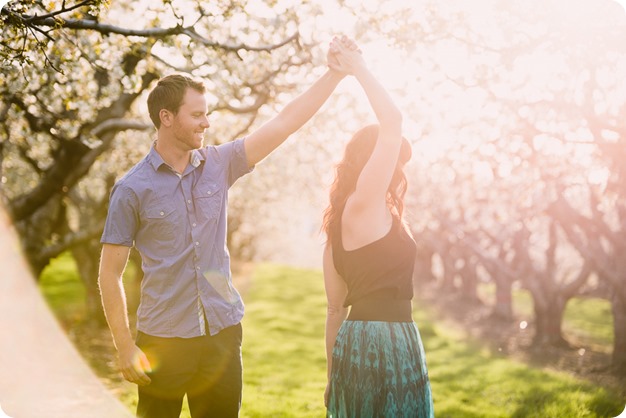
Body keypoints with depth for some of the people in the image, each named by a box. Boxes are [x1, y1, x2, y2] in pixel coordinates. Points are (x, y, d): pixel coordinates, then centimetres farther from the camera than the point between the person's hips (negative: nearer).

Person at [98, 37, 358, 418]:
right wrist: (126, 348, -9)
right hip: (163, 339, -3)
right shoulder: (133, 189, -7)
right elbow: (110, 274, -5)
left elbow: (284, 124, -1)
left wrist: (335, 73, -8)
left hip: (223, 332, 4)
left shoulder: (218, 164, 3)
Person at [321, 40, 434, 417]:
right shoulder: (364, 205, -10)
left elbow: (336, 307, 16)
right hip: (386, 341, -9)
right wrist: (359, 68, -6)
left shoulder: (341, 221, 14)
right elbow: (392, 121, -17)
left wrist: (334, 374, 19)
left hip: (355, 341, 9)